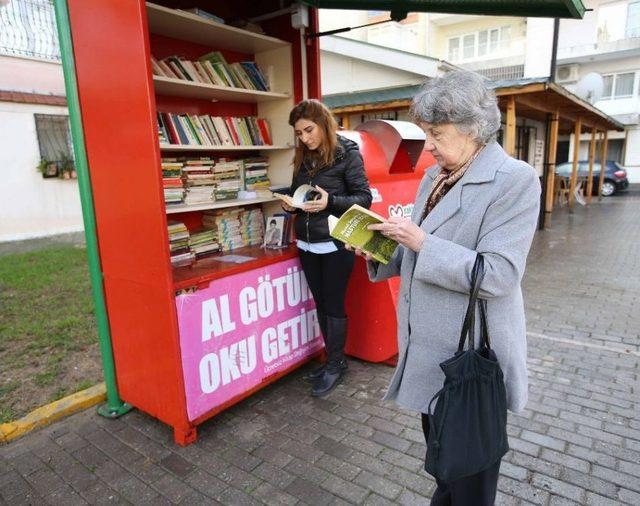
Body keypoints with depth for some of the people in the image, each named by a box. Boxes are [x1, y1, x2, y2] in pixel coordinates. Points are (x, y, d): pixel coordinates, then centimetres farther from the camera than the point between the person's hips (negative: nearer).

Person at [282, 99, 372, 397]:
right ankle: (333, 360, 29)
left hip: (335, 244, -6)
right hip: (307, 244, 6)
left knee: (334, 306, 3)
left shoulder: (347, 153, -7)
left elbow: (364, 198, -9)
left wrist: (330, 202, -24)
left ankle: (335, 365, 20)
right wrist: (290, 204, -3)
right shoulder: (303, 158, 10)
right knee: (321, 305, 13)